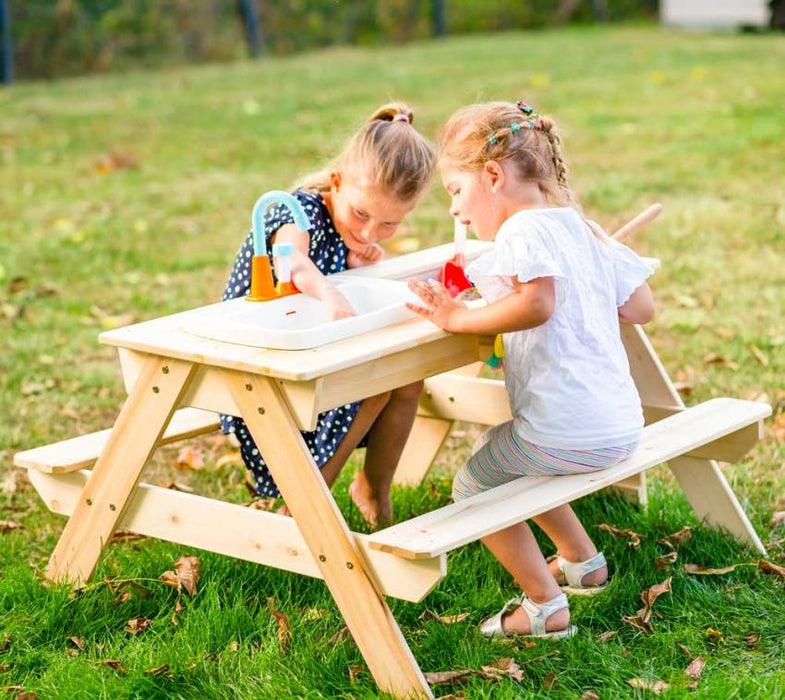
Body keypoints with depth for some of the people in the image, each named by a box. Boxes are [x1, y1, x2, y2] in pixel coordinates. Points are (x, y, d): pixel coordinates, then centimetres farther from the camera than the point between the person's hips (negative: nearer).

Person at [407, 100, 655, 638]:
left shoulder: (524, 231, -14)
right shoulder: (579, 227, 12)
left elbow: (536, 305, -34)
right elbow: (641, 307, 14)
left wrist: (458, 318, -23)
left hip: (567, 431, -9)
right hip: (622, 426, 9)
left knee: (473, 485, 9)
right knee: (510, 463, 31)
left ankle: (545, 606, 8)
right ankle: (583, 561, 38)